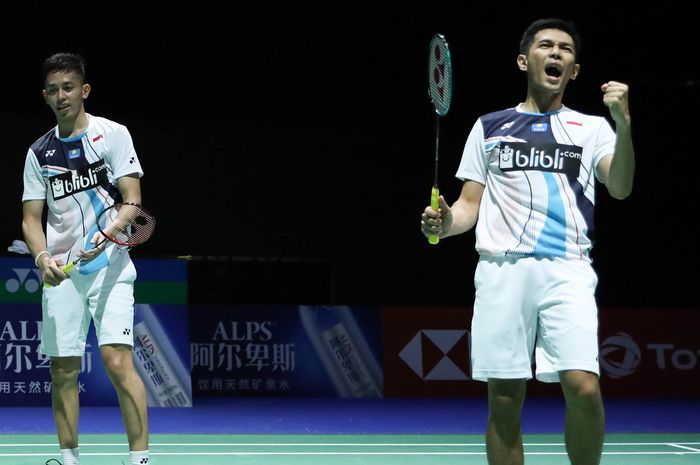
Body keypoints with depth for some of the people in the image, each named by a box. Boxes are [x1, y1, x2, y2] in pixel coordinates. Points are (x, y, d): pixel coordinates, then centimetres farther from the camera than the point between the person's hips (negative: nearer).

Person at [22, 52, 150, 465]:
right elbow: (32, 217, 10)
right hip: (61, 272, 4)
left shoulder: (113, 134, 1)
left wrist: (105, 237, -23)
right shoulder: (39, 153, 12)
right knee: (63, 369, 2)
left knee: (118, 360, -16)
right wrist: (43, 257, -10)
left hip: (110, 265, -4)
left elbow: (132, 200, -5)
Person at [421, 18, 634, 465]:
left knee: (584, 387, -19)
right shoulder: (489, 127, 18)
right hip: (502, 270, 1)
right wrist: (445, 222, -6)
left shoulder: (592, 128, 15)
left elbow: (620, 188, -2)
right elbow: (470, 204, 17)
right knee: (505, 401, -2)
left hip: (567, 272, -1)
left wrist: (624, 124, -17)